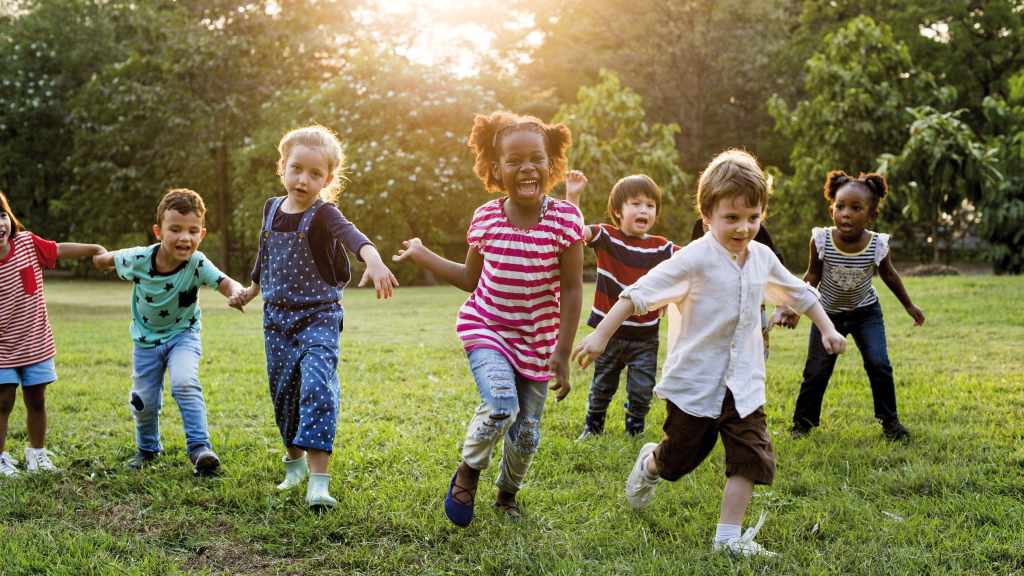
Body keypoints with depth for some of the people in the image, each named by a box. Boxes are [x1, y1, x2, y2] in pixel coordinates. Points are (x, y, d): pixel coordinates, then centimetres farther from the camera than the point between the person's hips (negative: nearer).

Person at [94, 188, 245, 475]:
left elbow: (225, 282, -47)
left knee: (184, 384, -28)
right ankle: (147, 448, 38)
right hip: (146, 338, 2)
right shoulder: (138, 260, -24)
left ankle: (200, 447, -18)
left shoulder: (197, 264, -29)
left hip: (183, 334, -2)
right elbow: (107, 259, 0)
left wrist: (236, 292, -64)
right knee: (144, 400, 9)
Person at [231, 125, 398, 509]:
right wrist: (253, 289, 37)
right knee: (283, 392, 12)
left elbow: (352, 236, -38)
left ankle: (318, 480, -21)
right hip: (277, 318, 6)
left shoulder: (324, 214, -15)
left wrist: (374, 261, -59)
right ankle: (295, 462, 33)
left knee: (318, 388, -19)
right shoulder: (272, 209, 4)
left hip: (319, 317, -5)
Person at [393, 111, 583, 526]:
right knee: (501, 406, -25)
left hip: (537, 341, 1)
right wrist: (422, 255, 7)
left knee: (526, 432, 9)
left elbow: (572, 290, -10)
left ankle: (507, 493, 39)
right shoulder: (486, 219, -7)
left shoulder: (565, 218, -14)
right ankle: (468, 470, 5)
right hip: (485, 328, 0)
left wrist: (563, 353, -13)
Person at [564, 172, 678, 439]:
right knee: (602, 386, 17)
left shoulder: (661, 248, -3)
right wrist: (572, 196, -34)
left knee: (642, 390, 7)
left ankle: (635, 431, 29)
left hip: (645, 336, 1)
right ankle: (593, 425, 39)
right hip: (609, 332, -1)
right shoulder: (606, 237, -8)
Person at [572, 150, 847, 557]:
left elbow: (798, 293, 21)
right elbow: (639, 294, -22)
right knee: (680, 457, 12)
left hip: (743, 384, 5)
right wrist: (601, 334, -26)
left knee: (751, 457, -5)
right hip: (694, 381, -5)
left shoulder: (762, 258, 2)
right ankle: (649, 464, 47)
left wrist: (826, 329, 19)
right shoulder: (695, 258, -18)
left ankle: (728, 538, 3)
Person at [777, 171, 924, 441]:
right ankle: (802, 421, 21)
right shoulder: (821, 241, -25)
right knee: (816, 370, 3)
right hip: (829, 313, 0)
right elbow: (813, 276, -9)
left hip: (866, 312, 0)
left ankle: (889, 419, 10)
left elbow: (889, 275, -2)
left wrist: (909, 306, 10)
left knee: (879, 364, -9)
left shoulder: (877, 245, -23)